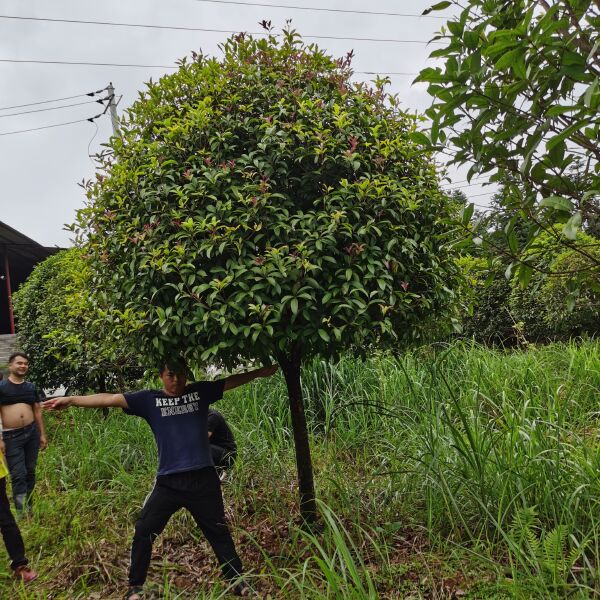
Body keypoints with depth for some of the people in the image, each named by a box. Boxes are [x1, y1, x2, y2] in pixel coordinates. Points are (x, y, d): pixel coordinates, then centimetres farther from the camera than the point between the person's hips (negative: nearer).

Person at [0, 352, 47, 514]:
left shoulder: (31, 387, 11)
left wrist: (42, 434, 12)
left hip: (31, 432, 5)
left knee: (30, 471, 9)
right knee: (18, 474, -6)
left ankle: (28, 506, 20)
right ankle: (22, 512, -3)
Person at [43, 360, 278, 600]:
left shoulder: (200, 391, 4)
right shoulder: (149, 399, 1)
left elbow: (233, 380, 8)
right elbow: (111, 398, -5)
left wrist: (264, 370, 5)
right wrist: (70, 399, -11)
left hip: (204, 479, 0)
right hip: (168, 481, 0)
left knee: (218, 532, 13)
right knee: (143, 532, 4)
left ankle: (236, 580, 30)